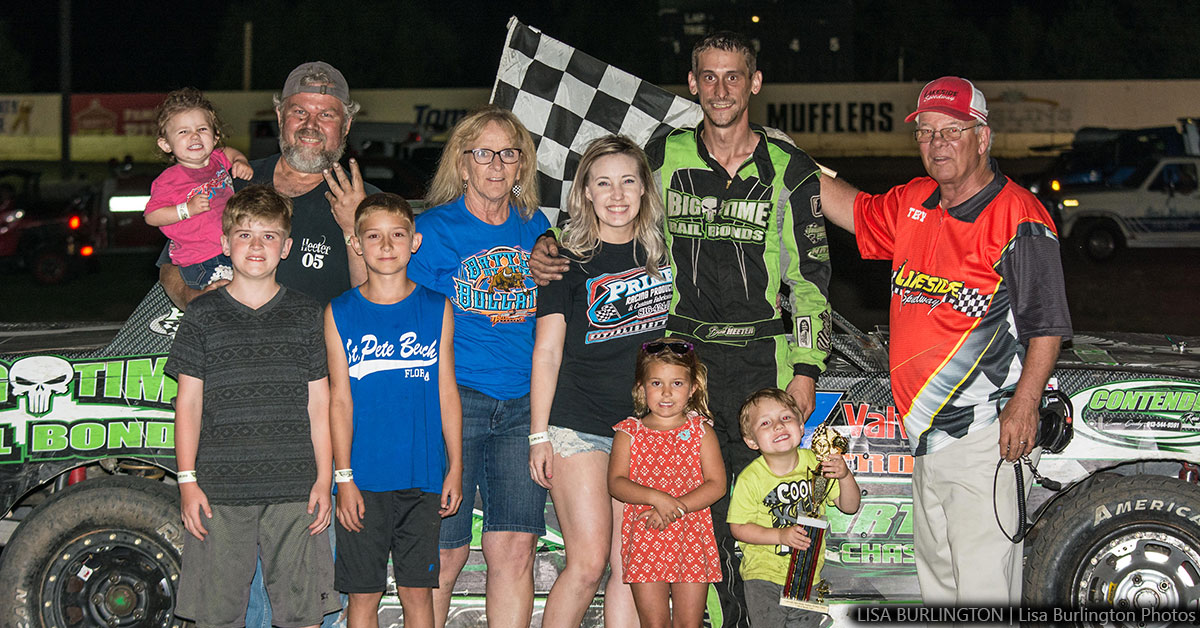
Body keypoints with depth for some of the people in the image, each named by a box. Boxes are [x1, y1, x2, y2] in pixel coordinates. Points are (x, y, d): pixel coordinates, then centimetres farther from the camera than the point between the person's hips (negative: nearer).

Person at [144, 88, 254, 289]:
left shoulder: (216, 160, 9)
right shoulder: (169, 180, -11)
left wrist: (240, 161, 12)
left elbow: (230, 152, 34)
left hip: (231, 249, 7)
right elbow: (151, 217, -12)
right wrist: (187, 209, -21)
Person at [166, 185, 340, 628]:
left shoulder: (306, 315, 8)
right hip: (220, 490, 0)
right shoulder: (203, 316, 5)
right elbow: (189, 402, 6)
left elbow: (318, 404, 9)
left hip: (295, 491, 1)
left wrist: (323, 480, 2)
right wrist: (187, 481, -1)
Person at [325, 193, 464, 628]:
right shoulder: (340, 314, 2)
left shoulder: (437, 310, 5)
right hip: (364, 481, -1)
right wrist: (344, 477, -4)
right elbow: (339, 399, 1)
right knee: (363, 592, 3)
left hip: (422, 478, 1)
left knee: (417, 590, 5)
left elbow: (446, 392, 6)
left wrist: (455, 468, 2)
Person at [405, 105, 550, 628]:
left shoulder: (535, 227, 13)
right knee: (446, 552, -3)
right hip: (454, 398, -3)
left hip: (523, 403, 3)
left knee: (515, 547, -2)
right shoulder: (432, 229, 1)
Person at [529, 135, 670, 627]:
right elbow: (547, 351, -3)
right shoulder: (569, 260, -3)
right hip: (578, 426, -4)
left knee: (631, 567, 2)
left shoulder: (661, 253, 9)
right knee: (588, 563, -10)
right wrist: (539, 435, -7)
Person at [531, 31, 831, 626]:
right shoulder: (665, 157, 7)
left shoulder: (790, 170, 4)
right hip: (684, 358, 1)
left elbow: (810, 278, 4)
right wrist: (550, 246, -1)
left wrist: (806, 369, -1)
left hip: (762, 359, -1)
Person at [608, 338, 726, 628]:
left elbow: (716, 484, -3)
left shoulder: (701, 432, 6)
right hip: (644, 540, 0)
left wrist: (676, 507, -16)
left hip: (691, 538, 0)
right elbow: (616, 483, -4)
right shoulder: (628, 433, 6)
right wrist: (657, 498, -20)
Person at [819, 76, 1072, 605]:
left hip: (987, 434, -8)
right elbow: (855, 211, 31)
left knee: (983, 585, -8)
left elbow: (1047, 324, -13)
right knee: (937, 576, 16)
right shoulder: (912, 204, 11)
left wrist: (1024, 405, -20)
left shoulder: (1018, 218, -11)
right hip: (926, 433, 8)